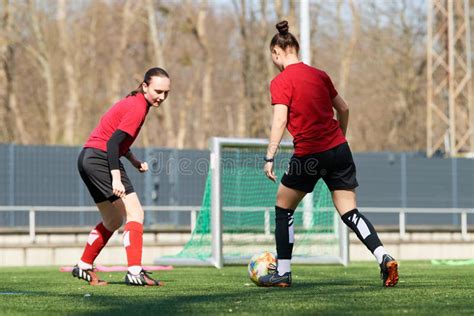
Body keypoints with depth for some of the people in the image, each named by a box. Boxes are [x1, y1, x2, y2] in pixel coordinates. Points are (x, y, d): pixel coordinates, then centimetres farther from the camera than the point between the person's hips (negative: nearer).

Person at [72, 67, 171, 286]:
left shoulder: (134, 103, 15)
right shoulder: (138, 108, -16)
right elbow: (113, 142, -23)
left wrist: (133, 161, 10)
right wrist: (116, 178, -29)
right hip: (101, 159, -10)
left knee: (113, 221, 20)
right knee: (135, 213, -13)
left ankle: (84, 267, 28)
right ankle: (135, 272, -22)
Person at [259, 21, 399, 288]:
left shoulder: (280, 82, -7)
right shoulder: (319, 75, 11)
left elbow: (280, 120, -17)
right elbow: (343, 109, 17)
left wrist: (270, 158, -19)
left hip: (309, 155, -5)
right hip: (339, 149, 5)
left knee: (284, 208, 14)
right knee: (349, 212, 5)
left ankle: (283, 273, 14)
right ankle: (385, 258, -14)